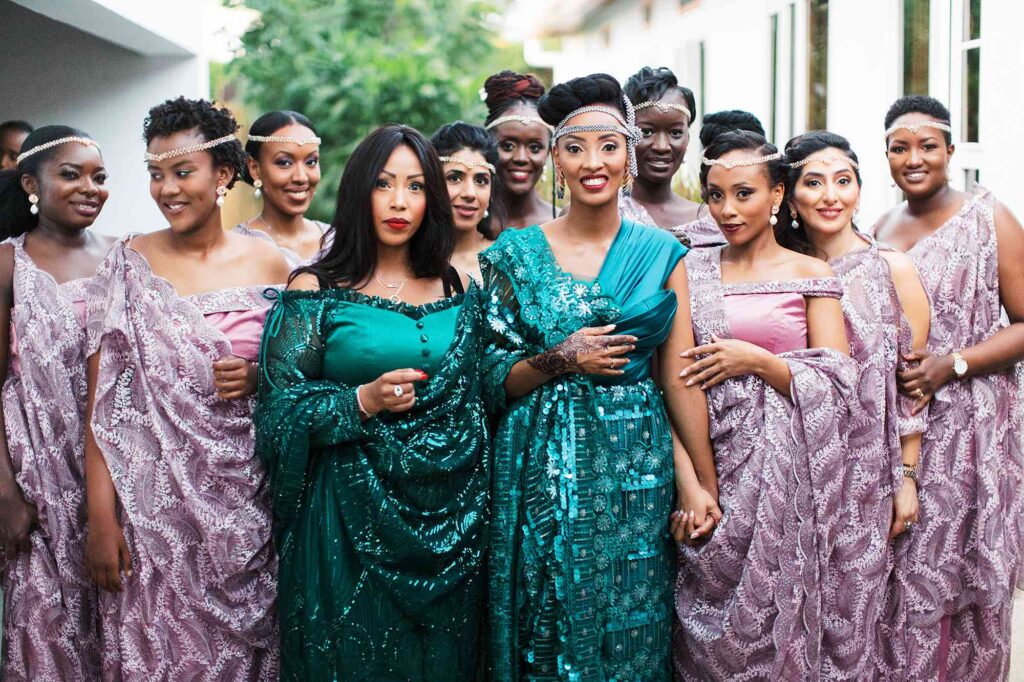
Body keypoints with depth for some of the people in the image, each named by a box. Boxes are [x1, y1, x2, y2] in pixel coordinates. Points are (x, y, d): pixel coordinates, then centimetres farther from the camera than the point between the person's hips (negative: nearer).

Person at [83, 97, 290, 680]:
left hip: (243, 498, 1)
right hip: (151, 498, -1)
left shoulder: (269, 265, 1)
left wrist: (258, 376, -10)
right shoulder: (128, 265, -1)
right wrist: (101, 518, -9)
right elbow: (102, 403, -3)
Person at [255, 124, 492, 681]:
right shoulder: (316, 289, -3)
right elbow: (281, 406, -6)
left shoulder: (456, 289, 7)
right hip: (351, 517, -3)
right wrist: (363, 402, -20)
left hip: (449, 516, 4)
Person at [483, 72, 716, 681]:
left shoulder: (662, 254, 3)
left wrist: (703, 486, -1)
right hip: (543, 469, 0)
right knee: (547, 630, 7)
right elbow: (493, 381, 2)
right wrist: (560, 361, -15)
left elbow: (682, 380, 2)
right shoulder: (517, 254, 1)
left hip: (636, 469, 1)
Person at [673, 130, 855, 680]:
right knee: (707, 631, 6)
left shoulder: (810, 275, 1)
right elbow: (673, 370, 9)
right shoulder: (693, 269, 9)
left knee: (770, 611, 1)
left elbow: (835, 386, -3)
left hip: (783, 472, -2)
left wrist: (755, 359, -14)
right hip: (710, 458, 2)